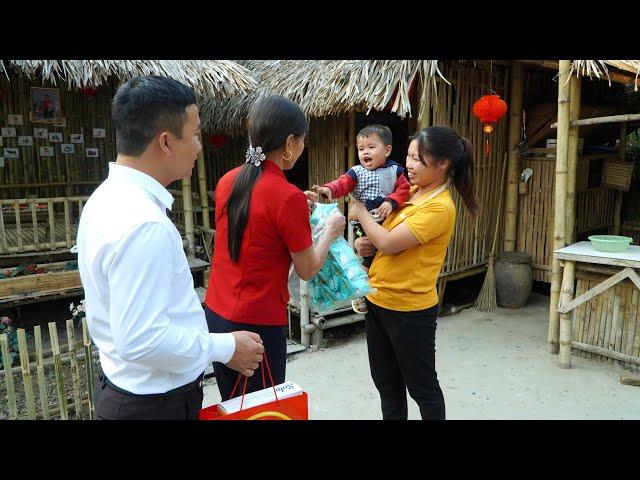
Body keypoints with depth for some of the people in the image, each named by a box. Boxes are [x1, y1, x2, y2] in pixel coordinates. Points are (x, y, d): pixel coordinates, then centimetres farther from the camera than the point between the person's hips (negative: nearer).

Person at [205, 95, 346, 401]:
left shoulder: (228, 181, 0)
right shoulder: (288, 196, -20)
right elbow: (307, 271, -8)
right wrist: (331, 231, 8)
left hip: (215, 315, 7)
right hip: (257, 325, -7)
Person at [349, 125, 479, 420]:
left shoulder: (440, 207, -19)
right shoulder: (410, 192, 7)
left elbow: (389, 243, -23)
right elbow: (384, 235, 18)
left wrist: (361, 213, -8)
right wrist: (363, 242, -4)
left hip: (410, 310, -8)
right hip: (378, 301, 8)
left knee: (422, 387, 13)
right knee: (386, 384, 21)